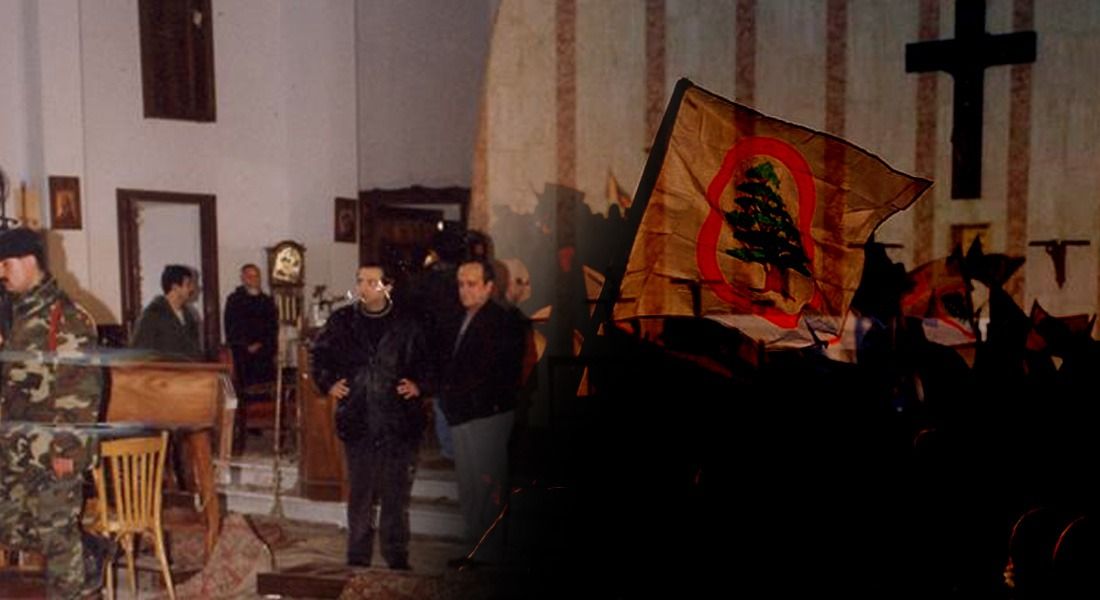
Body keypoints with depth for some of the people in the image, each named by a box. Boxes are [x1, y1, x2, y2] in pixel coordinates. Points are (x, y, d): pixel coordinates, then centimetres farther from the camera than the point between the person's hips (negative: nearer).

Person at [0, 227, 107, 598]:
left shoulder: (67, 318, -14)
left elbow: (83, 389, -18)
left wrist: (66, 448, -18)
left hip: (51, 454, -8)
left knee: (56, 533, 3)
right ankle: (89, 557, 33)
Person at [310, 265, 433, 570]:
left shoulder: (407, 324, 0)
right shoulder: (342, 321, 4)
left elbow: (428, 362, 8)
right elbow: (320, 354, 17)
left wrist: (419, 385, -8)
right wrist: (328, 383, 2)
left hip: (400, 422, -1)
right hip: (358, 421, 1)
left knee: (397, 494, 7)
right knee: (359, 494, 7)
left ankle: (397, 558, 19)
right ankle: (358, 559, 19)